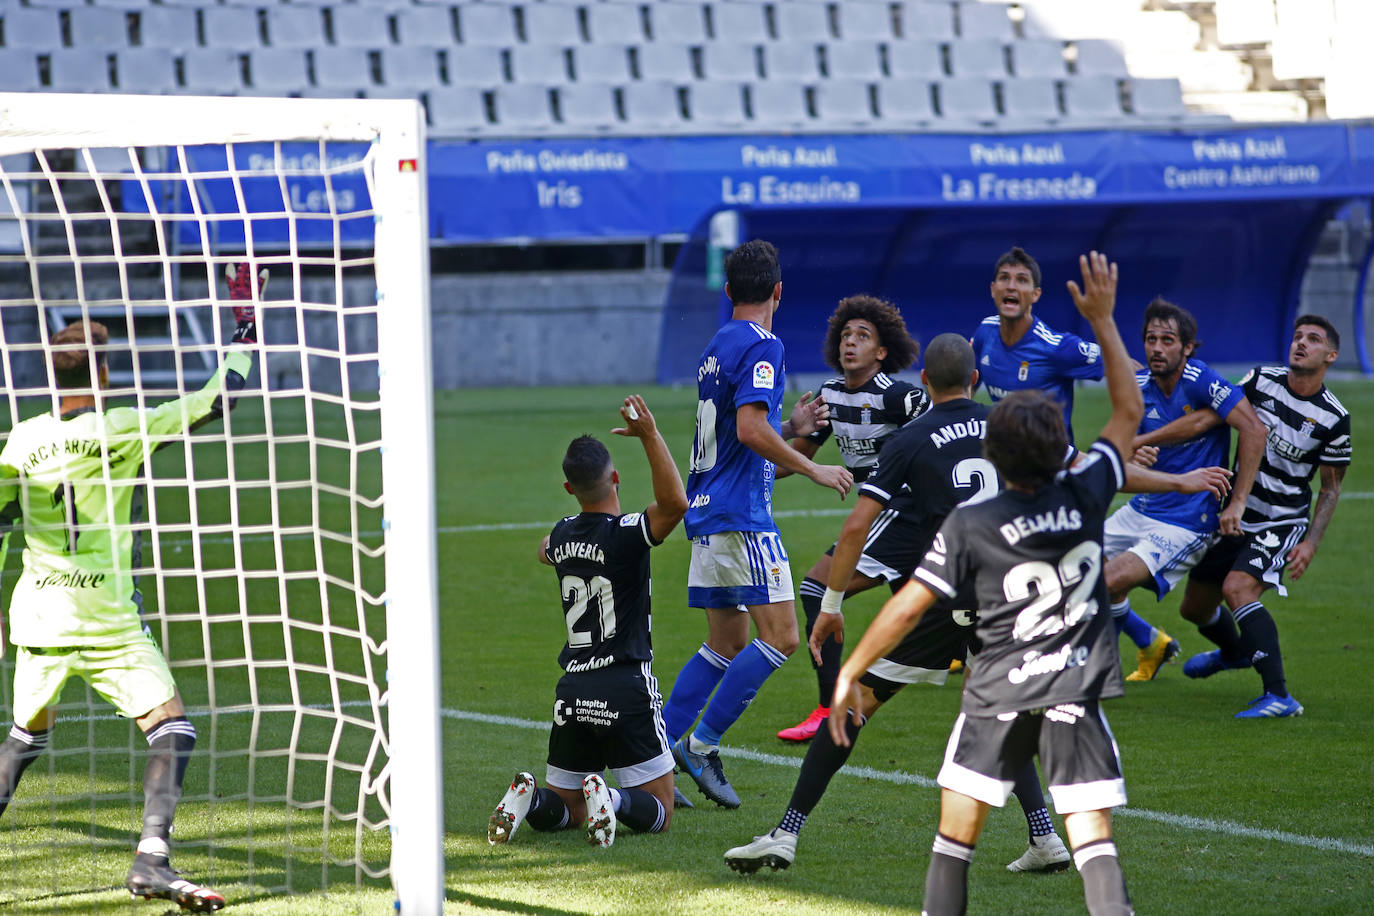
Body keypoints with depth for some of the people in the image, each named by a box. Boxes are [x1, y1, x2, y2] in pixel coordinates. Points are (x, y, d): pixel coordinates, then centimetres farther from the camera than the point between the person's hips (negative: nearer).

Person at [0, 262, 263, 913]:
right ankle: (151, 859, -18)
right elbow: (217, 399, -7)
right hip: (105, 621, -5)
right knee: (171, 727, -3)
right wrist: (246, 322, 4)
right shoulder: (121, 429, -10)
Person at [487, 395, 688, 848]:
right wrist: (649, 434, -32)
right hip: (627, 689, -5)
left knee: (566, 808, 18)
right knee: (658, 811, 5)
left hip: (573, 690, 5)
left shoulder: (562, 533, 7)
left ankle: (530, 797, -15)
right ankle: (612, 799, -27)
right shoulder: (625, 534, -13)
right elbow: (675, 504, -32)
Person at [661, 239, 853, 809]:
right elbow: (750, 429, -21)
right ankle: (701, 745, -12)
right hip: (742, 515, -10)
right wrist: (814, 470, -14)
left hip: (707, 514, 10)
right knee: (780, 636, -8)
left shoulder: (717, 348, 18)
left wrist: (791, 429, 20)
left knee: (726, 644, 13)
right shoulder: (761, 346, -10)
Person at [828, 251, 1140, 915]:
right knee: (1093, 836, -4)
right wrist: (1103, 320, 14)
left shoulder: (969, 525, -9)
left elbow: (909, 606, -8)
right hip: (1078, 687, 1)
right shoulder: (1086, 496, -3)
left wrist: (849, 673, 1)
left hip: (998, 693, -1)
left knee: (957, 828, 13)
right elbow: (1129, 410, 12)